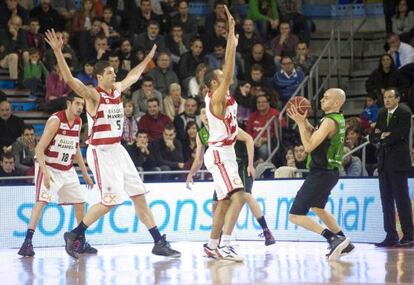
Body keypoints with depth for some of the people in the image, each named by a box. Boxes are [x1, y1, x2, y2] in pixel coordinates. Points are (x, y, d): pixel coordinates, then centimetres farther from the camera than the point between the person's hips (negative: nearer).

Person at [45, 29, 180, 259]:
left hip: (117, 150, 8)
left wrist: (148, 59, 41)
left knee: (139, 195, 6)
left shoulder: (117, 90, 8)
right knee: (110, 200, -10)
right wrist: (58, 52, -39)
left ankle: (159, 243, 9)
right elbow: (69, 79, -28)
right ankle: (73, 235, 4)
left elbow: (133, 76, 30)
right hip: (101, 152, -8)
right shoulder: (93, 95, -13)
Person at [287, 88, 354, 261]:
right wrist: (304, 121, 12)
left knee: (295, 215, -11)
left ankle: (334, 239, -19)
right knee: (317, 208, 32)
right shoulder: (339, 119, 11)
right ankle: (344, 244, 30)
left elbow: (308, 146, -22)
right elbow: (316, 137, 23)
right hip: (330, 171, 10)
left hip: (321, 174, -10)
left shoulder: (329, 122, -19)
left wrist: (300, 123, -15)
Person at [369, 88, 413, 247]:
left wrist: (383, 138, -3)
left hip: (398, 162, -7)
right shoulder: (382, 114, 15)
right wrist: (382, 135, -8)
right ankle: (391, 236, 9)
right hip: (384, 162, 7)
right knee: (386, 200, 6)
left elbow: (398, 135, -17)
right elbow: (373, 137, 12)